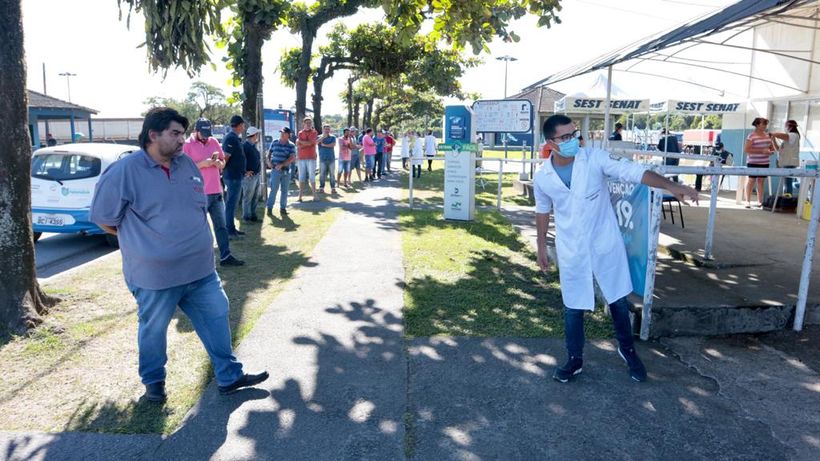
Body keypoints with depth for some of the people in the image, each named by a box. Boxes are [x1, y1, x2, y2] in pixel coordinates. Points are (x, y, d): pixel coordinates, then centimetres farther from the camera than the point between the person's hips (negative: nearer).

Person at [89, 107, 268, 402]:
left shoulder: (187, 164, 6)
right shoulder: (124, 171, -13)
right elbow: (103, 218, -6)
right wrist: (143, 240, 2)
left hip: (201, 270, 6)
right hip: (155, 277, -5)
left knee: (216, 319, 11)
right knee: (153, 331, 13)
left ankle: (230, 376, 25)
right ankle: (154, 382, 37)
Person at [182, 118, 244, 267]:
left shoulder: (214, 141, 10)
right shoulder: (187, 144, -6)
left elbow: (223, 162, 18)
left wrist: (219, 163, -5)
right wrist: (202, 164, -20)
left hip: (216, 191, 6)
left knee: (221, 225, 9)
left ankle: (225, 256, 15)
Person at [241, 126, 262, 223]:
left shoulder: (253, 146, 15)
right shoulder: (244, 145, -13)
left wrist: (259, 170, 17)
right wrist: (245, 172, -19)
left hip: (256, 175, 9)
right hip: (249, 176, -9)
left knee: (255, 197, 14)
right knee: (247, 197, -3)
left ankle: (253, 216, 23)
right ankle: (246, 217, 4)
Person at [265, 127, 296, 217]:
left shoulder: (291, 146, 0)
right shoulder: (274, 143, 6)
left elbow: (292, 158, -10)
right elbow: (269, 153, 15)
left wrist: (282, 164, -18)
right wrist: (268, 161, -4)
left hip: (286, 171, 1)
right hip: (275, 170, 0)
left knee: (284, 190, 7)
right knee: (274, 189, -4)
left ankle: (283, 208, 16)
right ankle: (269, 208, 4)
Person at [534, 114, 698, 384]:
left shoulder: (595, 158, -13)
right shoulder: (542, 177, -7)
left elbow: (633, 171, -21)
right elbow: (543, 211, 8)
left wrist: (671, 186, -35)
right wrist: (541, 247, 13)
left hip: (605, 244, 0)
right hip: (571, 251, 1)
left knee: (619, 301, 13)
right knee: (573, 307, 9)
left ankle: (627, 349, 38)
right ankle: (574, 360, 29)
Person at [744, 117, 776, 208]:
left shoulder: (768, 135, 11)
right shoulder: (751, 136, -8)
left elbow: (772, 148, 23)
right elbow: (746, 149, -15)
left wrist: (771, 152, -2)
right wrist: (762, 151, -18)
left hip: (765, 163, 5)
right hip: (753, 162, -5)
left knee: (761, 181, 7)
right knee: (752, 181, -1)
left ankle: (760, 201, 11)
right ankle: (748, 201, 6)